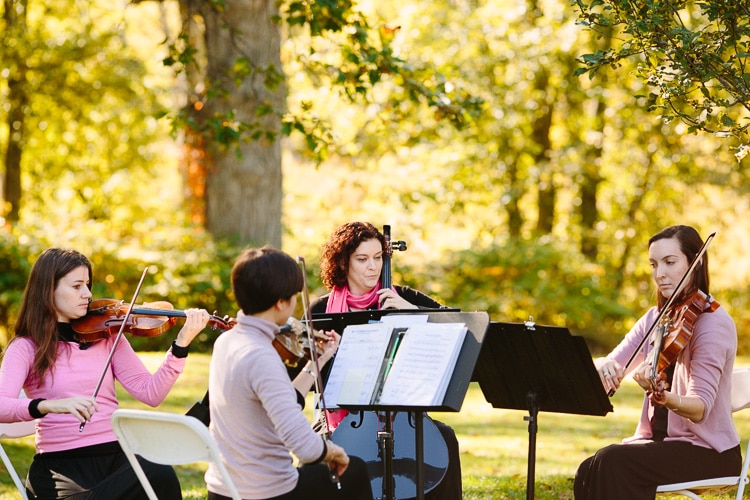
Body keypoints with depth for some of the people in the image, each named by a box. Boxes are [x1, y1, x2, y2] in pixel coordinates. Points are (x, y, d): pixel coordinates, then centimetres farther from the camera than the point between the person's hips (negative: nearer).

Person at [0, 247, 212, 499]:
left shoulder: (107, 336, 11)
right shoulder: (26, 347, 1)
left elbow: (150, 393, 3)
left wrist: (182, 343, -10)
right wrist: (50, 405, -34)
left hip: (117, 454, 3)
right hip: (62, 464, -3)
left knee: (161, 475, -30)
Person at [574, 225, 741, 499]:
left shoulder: (713, 321, -12)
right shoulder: (656, 318, 10)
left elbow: (700, 408, -22)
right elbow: (615, 363, 0)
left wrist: (663, 397, -43)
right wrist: (604, 366, -25)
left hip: (708, 450, -6)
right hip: (660, 440, 6)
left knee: (614, 462, -28)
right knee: (589, 472, -20)